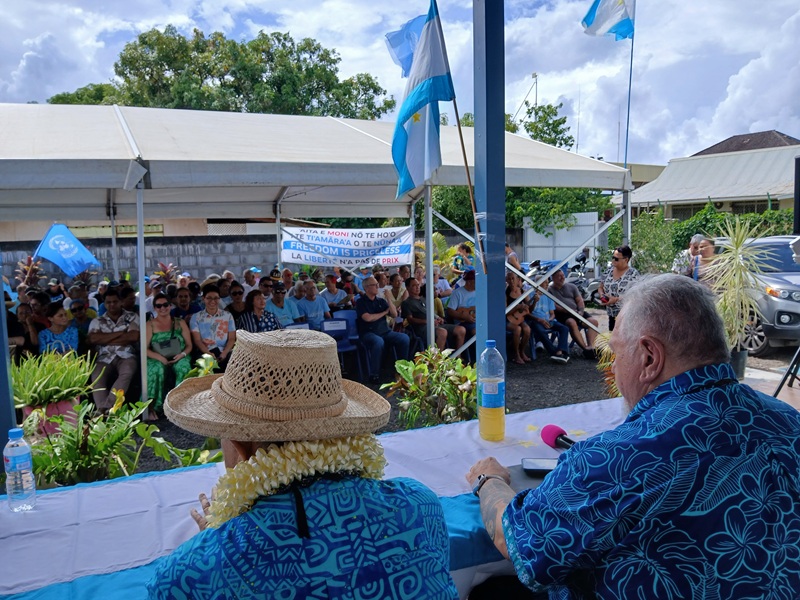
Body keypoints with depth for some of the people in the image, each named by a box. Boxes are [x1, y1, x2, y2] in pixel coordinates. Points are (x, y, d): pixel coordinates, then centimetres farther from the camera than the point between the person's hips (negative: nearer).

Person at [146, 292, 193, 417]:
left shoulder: (180, 322, 14)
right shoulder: (149, 325, 10)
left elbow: (189, 345, 10)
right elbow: (145, 349, 1)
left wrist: (182, 354, -12)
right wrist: (160, 357, -17)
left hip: (178, 358, 1)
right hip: (158, 359, -1)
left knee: (184, 368, -35)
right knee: (158, 370, -36)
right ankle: (152, 406, -29)